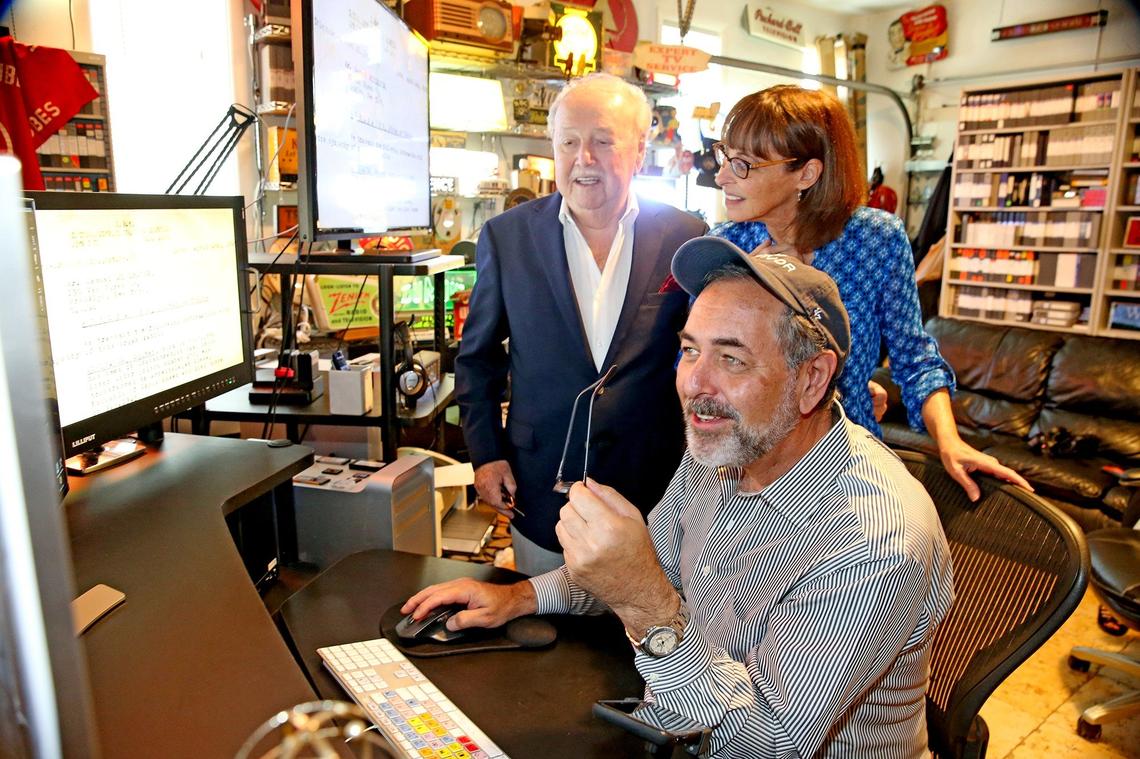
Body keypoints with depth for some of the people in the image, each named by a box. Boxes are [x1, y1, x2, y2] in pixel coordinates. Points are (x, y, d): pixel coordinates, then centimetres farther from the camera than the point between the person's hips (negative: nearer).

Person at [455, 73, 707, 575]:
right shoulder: (506, 236, -3)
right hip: (540, 491, 1)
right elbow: (477, 356, 6)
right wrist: (485, 454, 0)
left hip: (653, 491, 0)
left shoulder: (685, 238, -5)